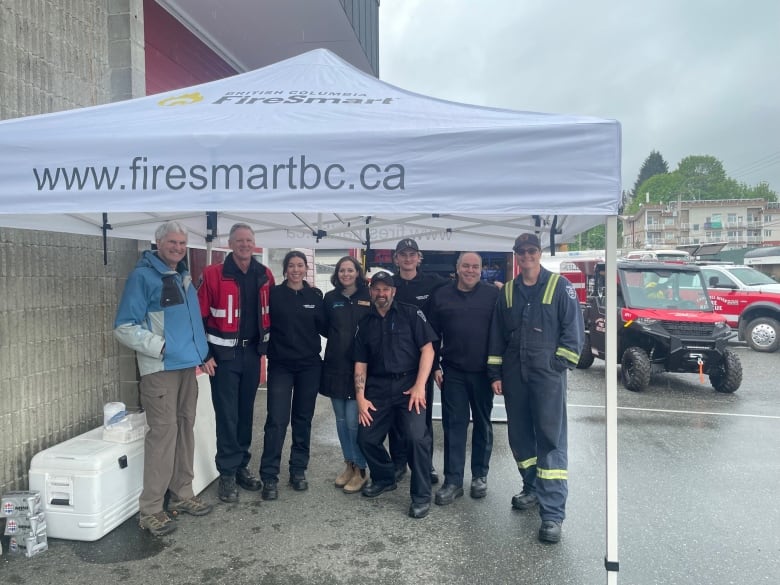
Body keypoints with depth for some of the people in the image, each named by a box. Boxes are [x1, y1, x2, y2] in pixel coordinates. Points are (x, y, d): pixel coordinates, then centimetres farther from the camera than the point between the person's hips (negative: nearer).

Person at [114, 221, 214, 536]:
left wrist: (203, 353, 14)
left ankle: (182, 494, 24)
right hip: (159, 369, -7)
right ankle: (151, 509, 3)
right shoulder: (142, 276, -9)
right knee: (163, 433, -7)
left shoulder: (184, 278, 14)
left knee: (185, 428, 12)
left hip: (188, 365, 8)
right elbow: (125, 327, -13)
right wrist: (160, 346, -19)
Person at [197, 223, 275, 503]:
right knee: (227, 415, 2)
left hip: (252, 353, 4)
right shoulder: (212, 275, -9)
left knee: (246, 412, 13)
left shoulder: (265, 276, 4)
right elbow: (200, 316, -8)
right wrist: (206, 354, -10)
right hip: (224, 354, -4)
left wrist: (265, 347, 10)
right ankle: (227, 473, 14)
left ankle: (242, 466, 27)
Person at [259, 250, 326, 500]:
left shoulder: (315, 295, 5)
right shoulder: (274, 294, 0)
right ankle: (269, 476, 3)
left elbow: (324, 327, 6)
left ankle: (298, 470, 22)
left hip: (309, 365, 2)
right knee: (277, 420, -7)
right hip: (280, 365, -2)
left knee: (303, 419, 10)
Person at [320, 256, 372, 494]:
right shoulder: (330, 298, 7)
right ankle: (349, 465, 27)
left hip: (360, 366, -3)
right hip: (335, 365, 4)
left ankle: (360, 470, 11)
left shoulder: (369, 296, -1)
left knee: (353, 419, -5)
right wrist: (339, 339, 0)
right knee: (341, 419, 11)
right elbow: (324, 328, 13)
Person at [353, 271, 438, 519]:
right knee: (366, 437, 4)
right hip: (377, 387, 5)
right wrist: (360, 397, 2)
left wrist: (419, 386, -13)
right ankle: (384, 477, 33)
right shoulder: (365, 324, 13)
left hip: (408, 384, -4)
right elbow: (360, 363, 12)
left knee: (417, 436, -19)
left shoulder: (411, 314, 1)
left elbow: (427, 349, -4)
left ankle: (421, 496, -1)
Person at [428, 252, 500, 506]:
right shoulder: (441, 295, 4)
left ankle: (480, 476, 26)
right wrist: (434, 366, 2)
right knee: (453, 425, 3)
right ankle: (453, 481, 11)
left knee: (483, 424, 12)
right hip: (453, 373, 1)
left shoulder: (493, 294, -1)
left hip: (483, 372, -1)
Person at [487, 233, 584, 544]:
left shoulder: (560, 286, -1)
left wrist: (560, 364, -11)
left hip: (548, 375, -5)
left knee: (551, 439, -5)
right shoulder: (507, 291, 11)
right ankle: (532, 488, 33)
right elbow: (496, 335, 13)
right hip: (514, 375, 5)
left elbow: (573, 329, -4)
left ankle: (552, 513, -1)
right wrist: (495, 373, 9)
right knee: (519, 435, 13)